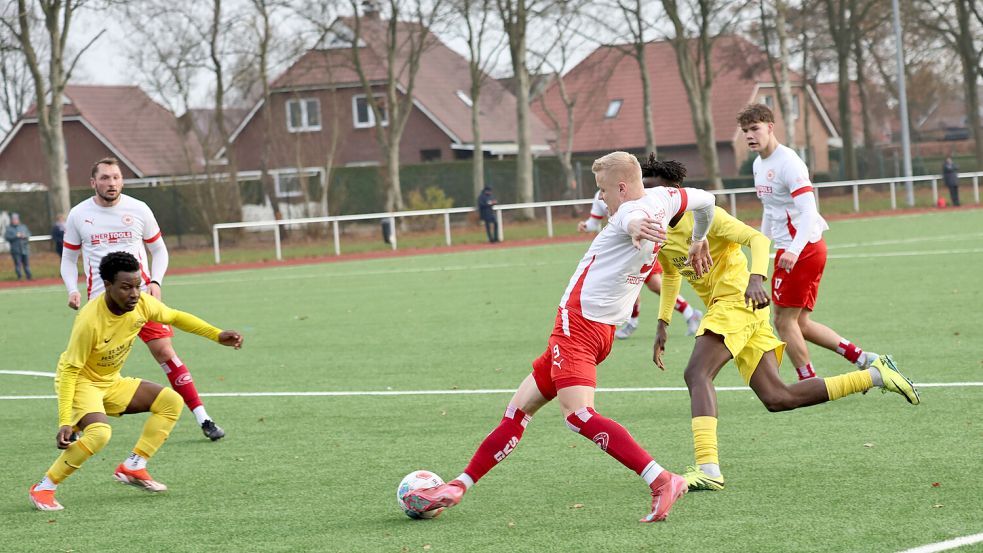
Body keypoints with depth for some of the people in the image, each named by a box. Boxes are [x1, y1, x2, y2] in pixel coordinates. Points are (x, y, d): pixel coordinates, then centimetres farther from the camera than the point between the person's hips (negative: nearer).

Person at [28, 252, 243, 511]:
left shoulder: (142, 304, -14)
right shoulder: (90, 321, -32)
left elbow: (176, 317, 7)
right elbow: (70, 370, -27)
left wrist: (217, 335, 0)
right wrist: (65, 422, -31)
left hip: (111, 382, 8)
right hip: (79, 382, -8)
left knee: (171, 402, 0)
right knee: (99, 432, -33)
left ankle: (132, 467, 1)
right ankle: (43, 488, -21)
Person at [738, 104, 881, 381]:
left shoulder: (787, 162, -16)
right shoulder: (759, 164, 14)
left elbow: (808, 211, -25)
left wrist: (793, 250, -36)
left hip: (803, 249, -10)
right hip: (789, 249, 10)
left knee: (784, 321, -5)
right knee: (800, 322, 10)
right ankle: (862, 358, 11)